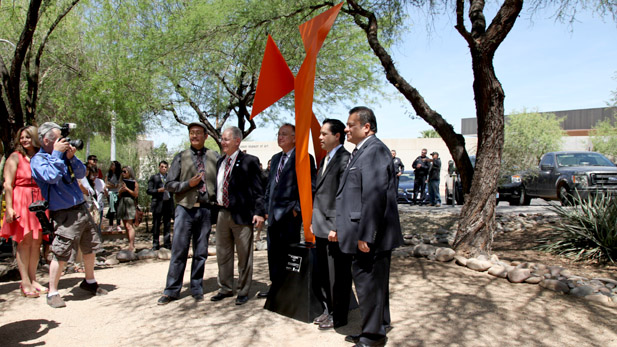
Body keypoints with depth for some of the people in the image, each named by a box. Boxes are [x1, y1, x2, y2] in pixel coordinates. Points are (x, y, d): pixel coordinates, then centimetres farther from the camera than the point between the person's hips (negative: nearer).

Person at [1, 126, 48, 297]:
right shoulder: (15, 157, 1)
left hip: (39, 202, 4)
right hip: (21, 201, -4)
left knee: (37, 241, 6)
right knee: (25, 241, -4)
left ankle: (32, 279, 15)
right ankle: (25, 283, 2)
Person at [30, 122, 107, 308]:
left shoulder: (62, 154, 11)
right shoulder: (37, 160, -7)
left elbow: (81, 173, 8)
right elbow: (51, 176, -24)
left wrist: (71, 157, -7)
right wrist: (56, 154, -17)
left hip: (81, 208, 7)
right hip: (64, 215, -7)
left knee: (89, 248, 14)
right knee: (61, 254, -6)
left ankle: (90, 282, 32)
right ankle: (52, 293, 9)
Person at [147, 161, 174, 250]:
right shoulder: (154, 177, 5)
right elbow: (149, 190, -2)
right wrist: (158, 190, -14)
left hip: (168, 203, 3)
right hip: (158, 203, -3)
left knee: (167, 225, 7)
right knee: (156, 225, 2)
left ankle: (167, 243, 14)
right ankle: (155, 244, 9)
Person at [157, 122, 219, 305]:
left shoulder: (214, 157, 8)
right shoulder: (181, 157, 7)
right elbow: (169, 185, 5)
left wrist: (218, 203, -2)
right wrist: (189, 184, -9)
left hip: (206, 209, 1)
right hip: (185, 208, -1)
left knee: (201, 252, 8)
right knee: (179, 250, 1)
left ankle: (197, 289, 21)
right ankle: (172, 290, 13)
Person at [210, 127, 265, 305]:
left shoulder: (249, 161, -7)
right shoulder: (220, 162, 14)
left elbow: (258, 189, -10)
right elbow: (217, 187, 16)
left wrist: (259, 212, -18)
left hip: (242, 215, -7)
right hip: (222, 214, 7)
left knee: (244, 256, 5)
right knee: (223, 255, 16)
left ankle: (243, 292, 19)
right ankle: (225, 289, 30)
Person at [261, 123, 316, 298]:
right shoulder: (275, 158, 16)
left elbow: (310, 186, -12)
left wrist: (297, 208, -14)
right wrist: (267, 208, 14)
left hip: (290, 214, -7)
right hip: (274, 214, 7)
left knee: (289, 252, 1)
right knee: (273, 252, 13)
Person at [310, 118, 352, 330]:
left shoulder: (344, 159, -14)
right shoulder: (325, 160, 16)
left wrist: (336, 227, -21)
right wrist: (314, 222, 17)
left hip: (335, 231, -9)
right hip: (322, 229, 10)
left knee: (337, 276, 4)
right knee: (323, 274, 19)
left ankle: (338, 317, 20)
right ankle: (328, 310, 35)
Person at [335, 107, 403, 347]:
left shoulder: (374, 150, -17)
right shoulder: (361, 151, 16)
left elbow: (374, 197, -24)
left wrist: (365, 236, -23)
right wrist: (340, 228, 21)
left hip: (371, 237, -10)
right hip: (365, 234, 10)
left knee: (369, 284, 1)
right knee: (373, 283, 20)